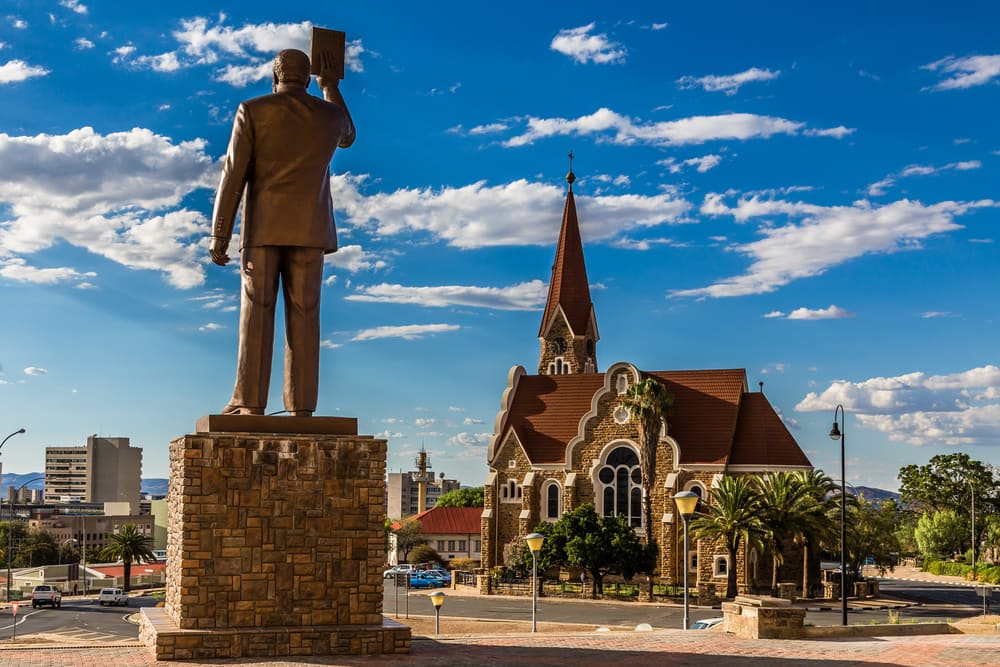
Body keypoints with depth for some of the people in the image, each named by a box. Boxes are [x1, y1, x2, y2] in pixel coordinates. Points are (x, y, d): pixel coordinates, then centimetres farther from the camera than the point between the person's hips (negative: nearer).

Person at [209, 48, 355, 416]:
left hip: (263, 227, -2)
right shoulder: (331, 115, 7)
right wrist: (331, 89, 41)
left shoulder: (252, 111, -1)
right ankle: (301, 407, -6)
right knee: (303, 317, 0)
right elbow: (347, 138, 34)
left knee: (257, 314, -2)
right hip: (309, 230, 2)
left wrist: (219, 235, -5)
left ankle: (250, 402, -8)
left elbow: (233, 175, -6)